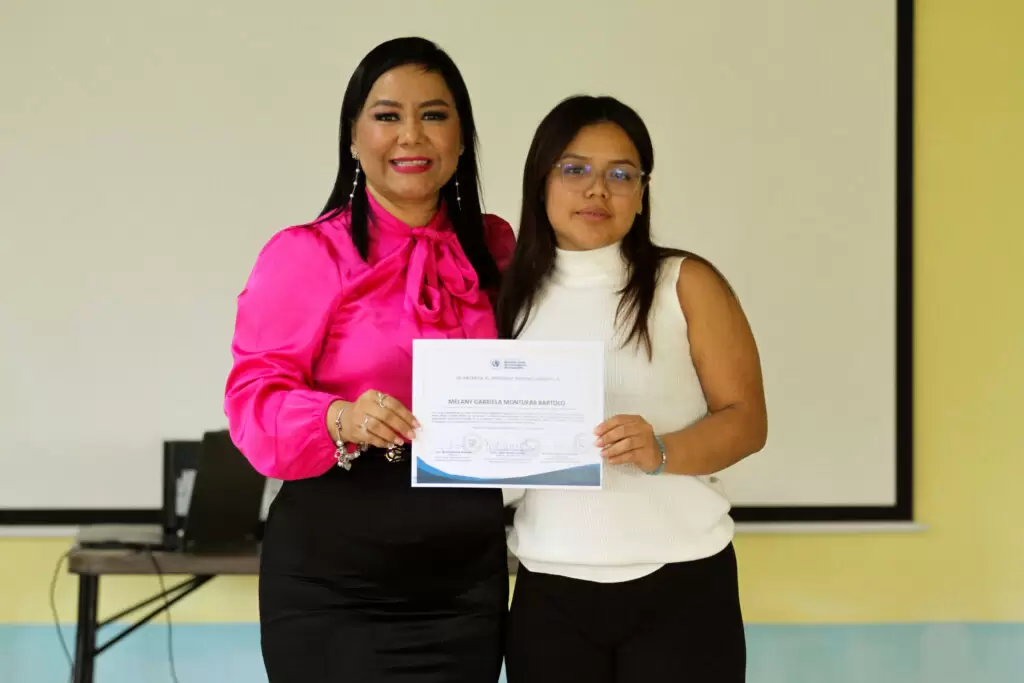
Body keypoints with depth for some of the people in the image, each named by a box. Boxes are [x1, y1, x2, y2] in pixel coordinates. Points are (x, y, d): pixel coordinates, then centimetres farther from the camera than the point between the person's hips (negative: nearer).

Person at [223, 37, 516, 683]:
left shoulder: (495, 249, 8)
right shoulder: (306, 254, -7)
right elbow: (255, 398, -12)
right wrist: (341, 418, -29)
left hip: (466, 574, 4)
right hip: (333, 580, -4)